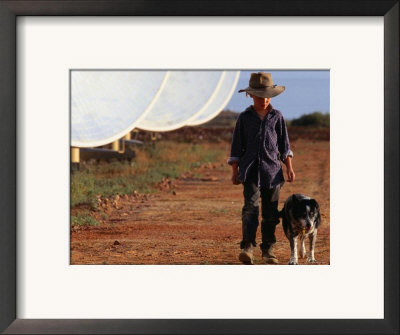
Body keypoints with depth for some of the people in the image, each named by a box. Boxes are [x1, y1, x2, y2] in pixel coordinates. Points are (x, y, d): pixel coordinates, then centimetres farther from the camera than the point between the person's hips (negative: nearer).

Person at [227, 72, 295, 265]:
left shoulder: (277, 117, 9)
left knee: (270, 213, 5)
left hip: (272, 169, 2)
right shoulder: (244, 117, 6)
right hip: (250, 170, -2)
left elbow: (284, 145, 12)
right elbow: (237, 146, 9)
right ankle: (247, 247, -26)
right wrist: (235, 171, 5)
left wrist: (289, 168, 5)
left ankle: (268, 250, 16)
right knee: (251, 207, -19)